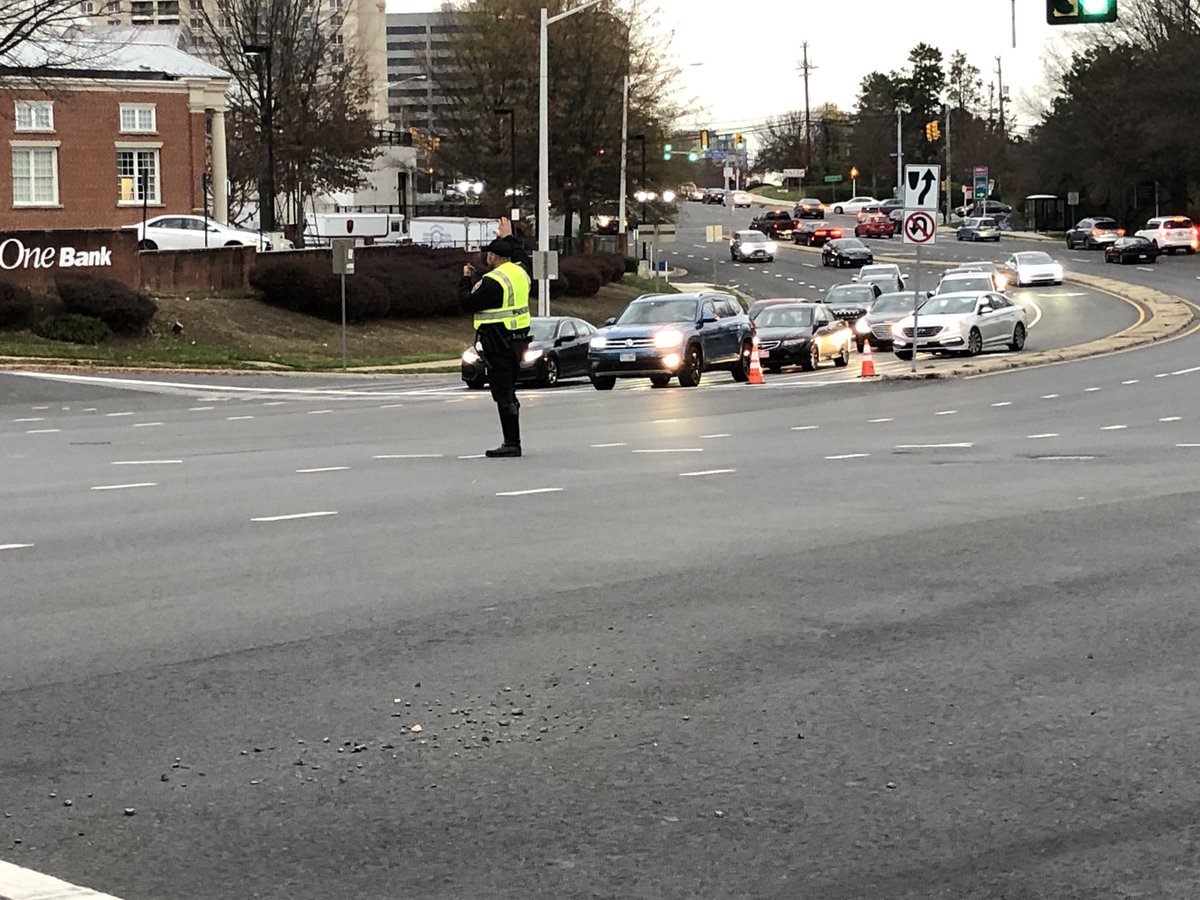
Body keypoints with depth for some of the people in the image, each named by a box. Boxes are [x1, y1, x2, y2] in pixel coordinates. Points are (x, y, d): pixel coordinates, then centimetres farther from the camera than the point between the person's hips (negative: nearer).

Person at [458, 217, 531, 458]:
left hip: (498, 344, -9)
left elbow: (468, 303, -12)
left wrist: (466, 280, 2)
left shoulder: (492, 281, -18)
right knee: (509, 391, 16)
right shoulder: (520, 272, 9)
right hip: (518, 340, 9)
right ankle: (513, 442, 19)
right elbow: (520, 255, 33)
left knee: (503, 394, -7)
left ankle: (512, 444, -9)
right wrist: (508, 238, 42)